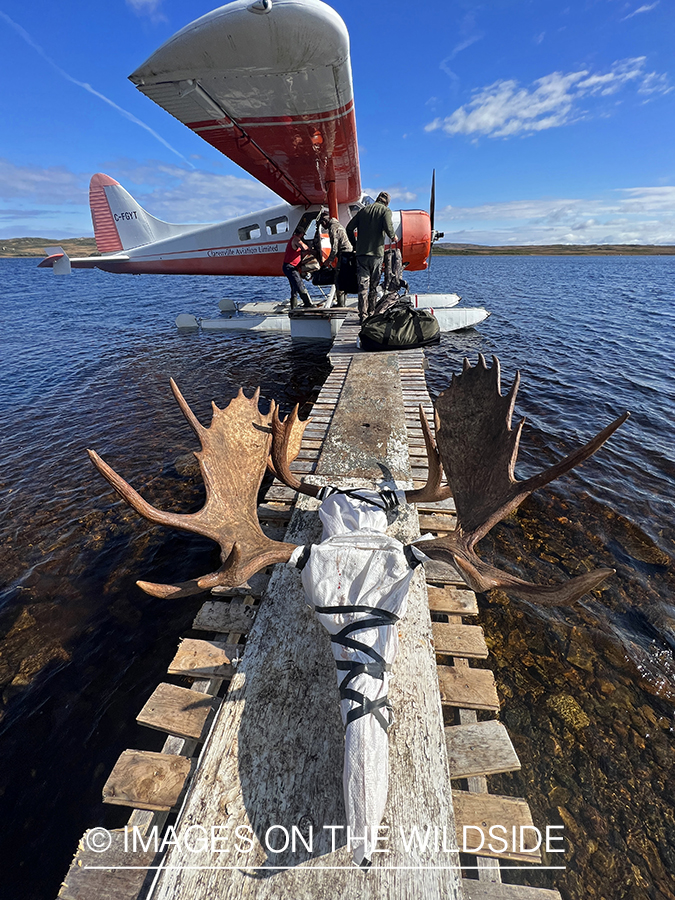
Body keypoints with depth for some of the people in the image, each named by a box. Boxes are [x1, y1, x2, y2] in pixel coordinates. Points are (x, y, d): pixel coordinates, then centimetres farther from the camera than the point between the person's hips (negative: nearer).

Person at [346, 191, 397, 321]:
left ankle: (363, 315, -7)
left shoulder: (363, 210, 15)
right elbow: (388, 228, -13)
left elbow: (349, 228, 11)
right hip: (376, 253, -2)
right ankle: (371, 313, 10)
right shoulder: (385, 211, 4)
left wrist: (355, 245, 20)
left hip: (361, 253, 2)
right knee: (374, 286, 7)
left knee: (363, 285, -1)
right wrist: (393, 236, 7)